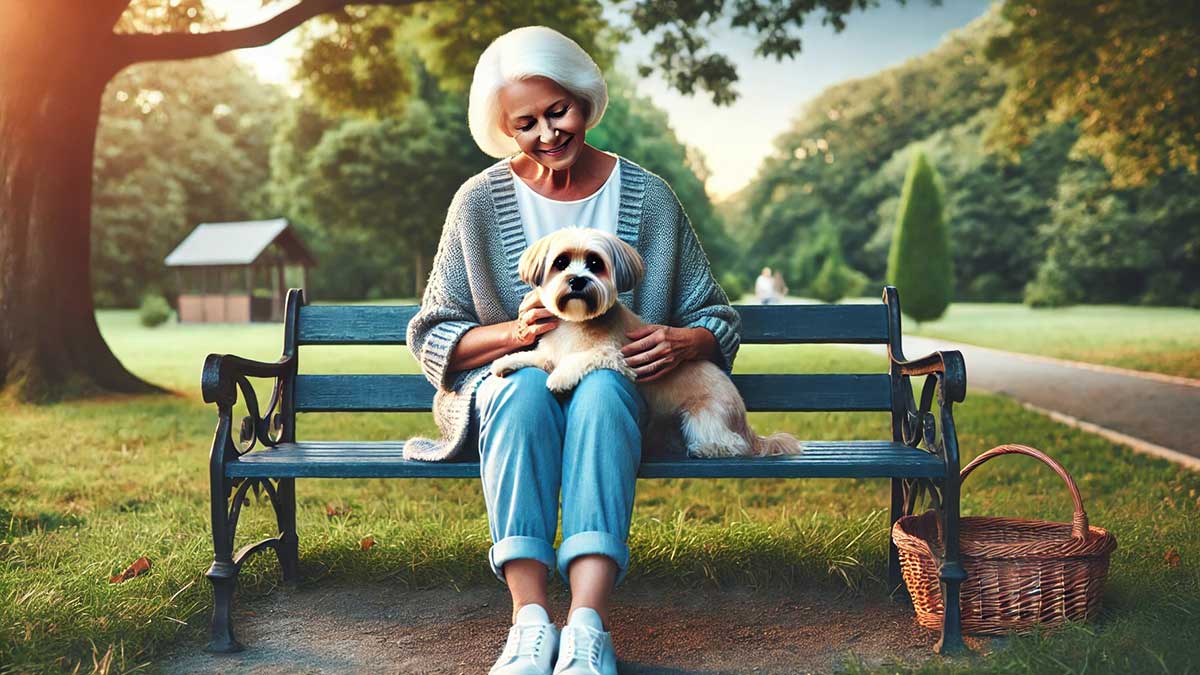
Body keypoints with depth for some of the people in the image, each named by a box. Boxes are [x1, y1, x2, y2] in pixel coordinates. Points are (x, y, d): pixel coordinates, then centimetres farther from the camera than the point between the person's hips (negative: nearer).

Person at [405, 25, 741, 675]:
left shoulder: (648, 196, 2)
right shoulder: (479, 200, 0)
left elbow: (718, 318, 7)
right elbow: (431, 336, 0)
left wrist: (685, 342, -18)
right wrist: (517, 330, -18)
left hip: (614, 385, 0)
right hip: (508, 387, 0)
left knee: (600, 389, -35)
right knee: (526, 384, -35)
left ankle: (587, 622, -42)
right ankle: (531, 619, -38)